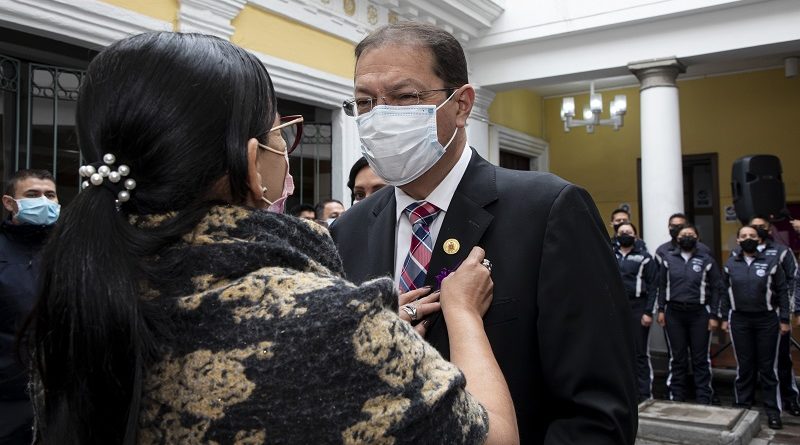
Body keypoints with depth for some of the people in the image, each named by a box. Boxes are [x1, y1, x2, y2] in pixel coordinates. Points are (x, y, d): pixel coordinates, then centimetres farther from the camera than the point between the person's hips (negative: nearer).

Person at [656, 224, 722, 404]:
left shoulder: (707, 260, 1)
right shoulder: (668, 259, 6)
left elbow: (715, 289, 0)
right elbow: (662, 286, 9)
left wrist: (714, 315, -5)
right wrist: (661, 310, 3)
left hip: (699, 314, -1)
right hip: (674, 314, 2)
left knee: (701, 359, 5)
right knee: (677, 358, 10)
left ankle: (704, 400, 13)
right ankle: (676, 398, 19)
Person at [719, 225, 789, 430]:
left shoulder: (771, 262, -1)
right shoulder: (730, 264, 5)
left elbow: (782, 292, 0)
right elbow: (724, 292, 9)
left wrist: (784, 319, -3)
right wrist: (724, 318, 5)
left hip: (767, 319, -2)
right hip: (739, 320, 2)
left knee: (767, 366, 3)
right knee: (744, 366, 9)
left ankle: (772, 411, 12)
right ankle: (743, 407, 19)